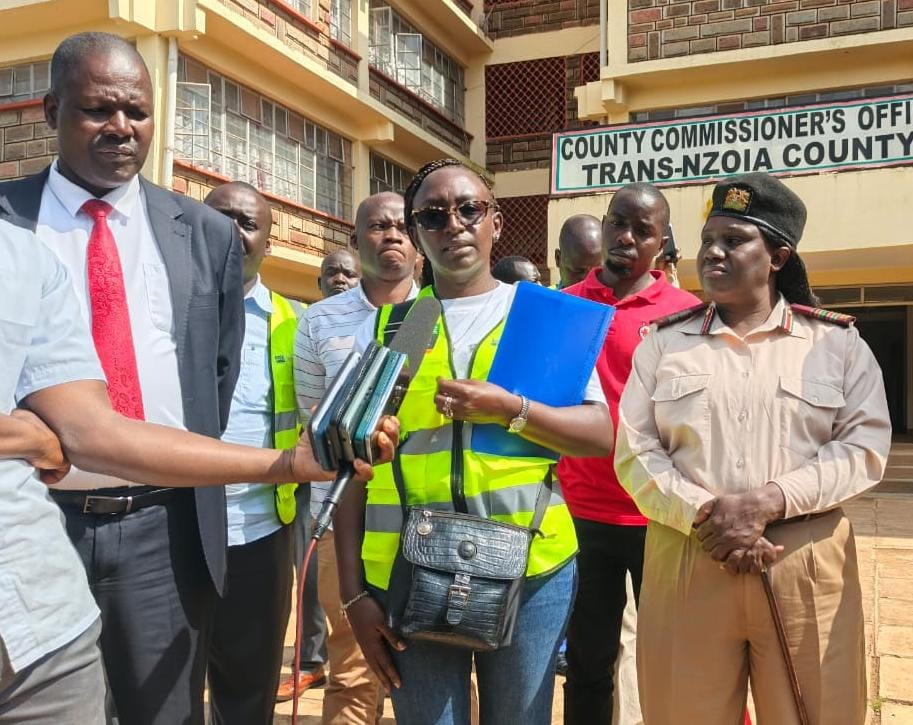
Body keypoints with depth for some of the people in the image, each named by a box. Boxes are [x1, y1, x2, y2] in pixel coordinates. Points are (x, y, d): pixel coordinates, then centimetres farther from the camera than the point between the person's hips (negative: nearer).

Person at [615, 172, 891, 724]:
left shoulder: (838, 341, 8)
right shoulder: (664, 342, 9)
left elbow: (866, 448, -1)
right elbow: (635, 454, 2)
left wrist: (768, 501, -14)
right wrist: (703, 514, -13)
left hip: (806, 567, 0)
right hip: (688, 561, 1)